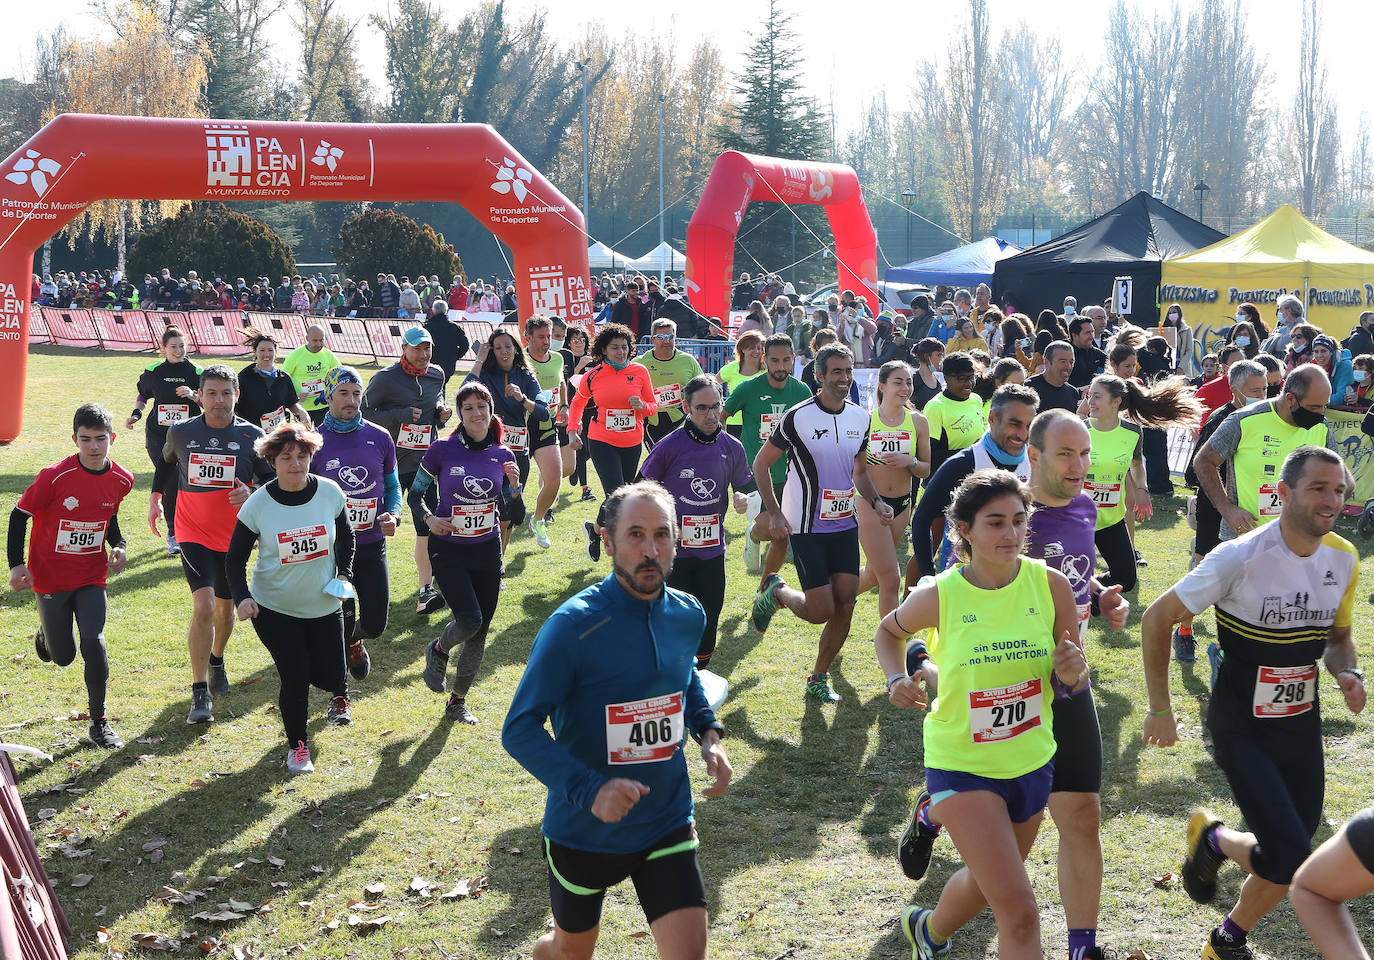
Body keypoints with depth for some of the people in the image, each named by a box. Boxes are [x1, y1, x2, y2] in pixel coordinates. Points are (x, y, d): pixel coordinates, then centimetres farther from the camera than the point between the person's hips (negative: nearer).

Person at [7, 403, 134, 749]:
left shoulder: (121, 480, -6)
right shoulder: (55, 477, -19)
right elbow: (19, 515, -8)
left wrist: (118, 546, -1)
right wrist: (16, 564, -13)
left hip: (92, 577, 2)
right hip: (50, 578, -2)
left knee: (93, 642, -17)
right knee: (63, 656, 7)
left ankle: (98, 722, -2)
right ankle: (46, 635, 46)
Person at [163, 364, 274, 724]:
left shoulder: (252, 436, -7)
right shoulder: (181, 433, -4)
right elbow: (166, 464, 18)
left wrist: (252, 495, -20)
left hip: (234, 537, 2)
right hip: (194, 535, -2)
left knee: (226, 608, 16)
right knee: (204, 606, -18)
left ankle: (216, 661, 47)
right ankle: (200, 693, -13)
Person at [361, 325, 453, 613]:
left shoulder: (436, 375, 7)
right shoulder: (385, 378, -10)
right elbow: (363, 411, -10)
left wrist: (440, 415, 2)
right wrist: (399, 415, -19)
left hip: (423, 463, 4)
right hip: (391, 462, -3)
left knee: (427, 525, -6)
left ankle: (426, 590, -5)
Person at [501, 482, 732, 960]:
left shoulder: (688, 615, -4)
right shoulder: (573, 626, -21)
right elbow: (519, 730, -21)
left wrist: (708, 731, 0)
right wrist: (589, 790, -34)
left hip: (667, 824, 4)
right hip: (585, 829, -3)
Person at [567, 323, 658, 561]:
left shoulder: (640, 372, 0)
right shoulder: (592, 376, -2)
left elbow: (653, 406, 8)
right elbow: (578, 402, 16)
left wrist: (642, 406, -14)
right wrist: (572, 431, 6)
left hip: (632, 443, 3)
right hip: (601, 442, -3)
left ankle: (595, 529, 36)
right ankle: (596, 528, 13)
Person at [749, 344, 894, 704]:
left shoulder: (860, 417, 6)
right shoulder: (798, 417, -13)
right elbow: (761, 464, -4)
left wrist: (876, 501, 0)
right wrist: (774, 513, -12)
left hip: (845, 525, 6)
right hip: (807, 528, -5)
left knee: (845, 606, 1)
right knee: (821, 611, -9)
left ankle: (819, 679, 18)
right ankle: (776, 592, 23)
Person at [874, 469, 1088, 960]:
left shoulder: (1051, 585, -11)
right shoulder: (939, 596, -16)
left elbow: (1072, 680, 0)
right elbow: (889, 631, 7)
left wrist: (1071, 673, -23)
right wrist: (896, 679, -11)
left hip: (1031, 760, 4)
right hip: (962, 765, -4)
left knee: (988, 884, 26)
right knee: (1019, 912, -14)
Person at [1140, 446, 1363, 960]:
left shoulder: (1344, 558, -1)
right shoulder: (1240, 556, -20)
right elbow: (1157, 618, -12)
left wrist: (1348, 673, -7)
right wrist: (1160, 709, -10)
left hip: (1302, 725, 6)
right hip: (1243, 728, -6)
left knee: (1285, 861, 10)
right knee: (1290, 859, -16)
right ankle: (1215, 839, 17)